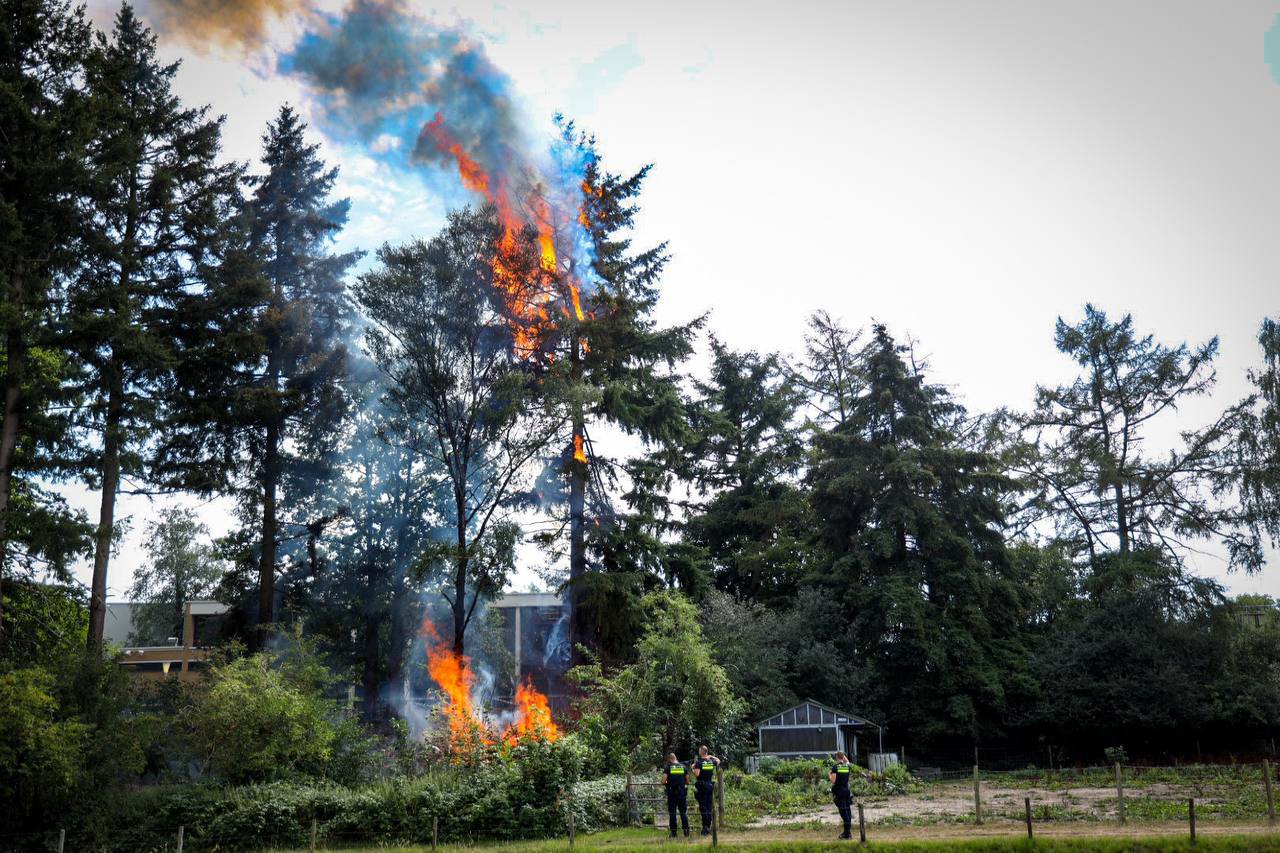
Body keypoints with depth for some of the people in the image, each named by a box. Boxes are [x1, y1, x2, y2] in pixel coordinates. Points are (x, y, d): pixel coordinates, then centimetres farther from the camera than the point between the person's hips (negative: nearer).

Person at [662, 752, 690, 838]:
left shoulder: (668, 767, -2)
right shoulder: (683, 766, 6)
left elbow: (663, 781, -10)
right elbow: (687, 781, 7)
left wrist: (666, 783, 12)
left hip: (672, 793, -2)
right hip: (682, 792, 2)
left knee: (672, 813, 5)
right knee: (683, 813, 8)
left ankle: (673, 833, 3)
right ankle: (686, 832, 3)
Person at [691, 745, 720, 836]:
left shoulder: (699, 762, -11)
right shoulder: (712, 761, 6)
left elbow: (696, 774, -20)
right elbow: (718, 761, 28)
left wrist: (693, 768, -2)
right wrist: (711, 756, 23)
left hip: (701, 786, -5)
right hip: (710, 785, 5)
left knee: (703, 808, -3)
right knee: (709, 808, 10)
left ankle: (705, 827, -9)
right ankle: (709, 827, 12)